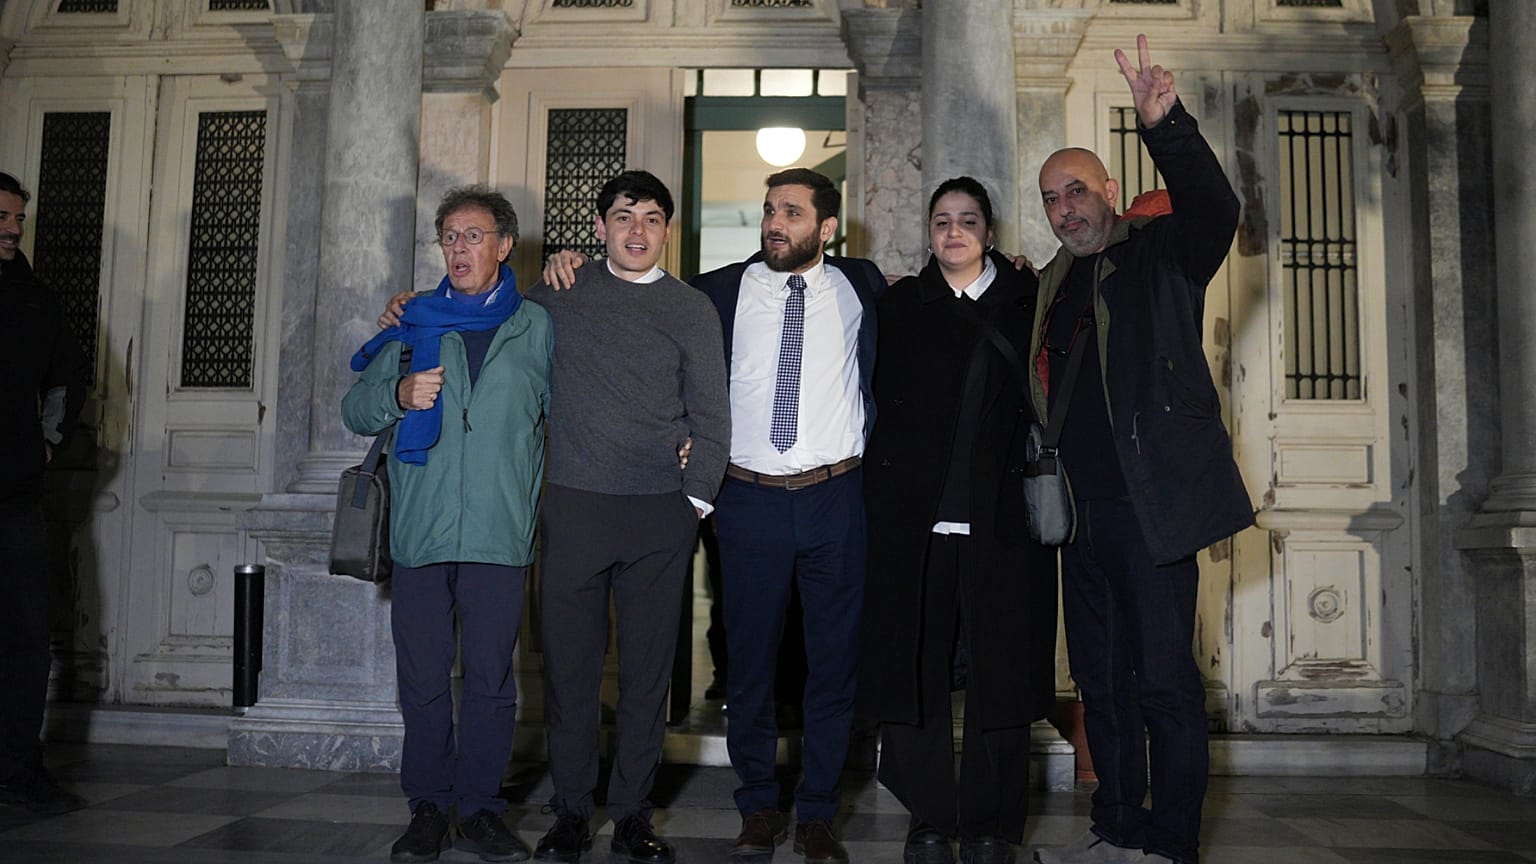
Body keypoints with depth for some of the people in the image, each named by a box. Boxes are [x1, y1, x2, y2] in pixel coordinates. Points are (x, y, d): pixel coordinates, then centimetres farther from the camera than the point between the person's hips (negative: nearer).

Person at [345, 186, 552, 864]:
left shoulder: (537, 327, 11)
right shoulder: (414, 325, 14)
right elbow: (355, 410, 11)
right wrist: (399, 395, -8)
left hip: (501, 534, -1)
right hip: (419, 529, 1)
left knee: (491, 676, 1)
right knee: (423, 678, 4)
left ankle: (479, 807, 13)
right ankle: (428, 807, 16)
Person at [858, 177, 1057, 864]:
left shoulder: (1028, 300, 9)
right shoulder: (900, 304, 11)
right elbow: (882, 401, 11)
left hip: (1000, 519, 0)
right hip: (915, 518, 1)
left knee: (1000, 671, 3)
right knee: (915, 668, 3)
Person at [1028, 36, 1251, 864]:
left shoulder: (1162, 253, 2)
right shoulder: (1051, 285, 17)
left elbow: (1215, 210, -18)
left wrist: (1166, 125, -32)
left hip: (1148, 501, -6)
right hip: (1081, 507, 6)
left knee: (1164, 679, -3)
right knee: (1101, 679, 13)